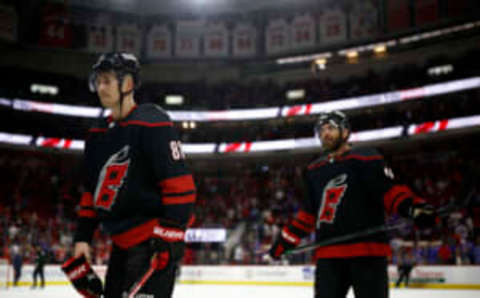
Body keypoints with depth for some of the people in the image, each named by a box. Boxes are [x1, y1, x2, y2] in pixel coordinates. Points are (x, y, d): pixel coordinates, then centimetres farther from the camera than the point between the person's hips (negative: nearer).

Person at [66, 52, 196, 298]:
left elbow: (180, 183, -19)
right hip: (122, 241, 9)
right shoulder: (98, 134, 13)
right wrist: (83, 237, 14)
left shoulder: (151, 123, -13)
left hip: (155, 241, -9)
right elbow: (93, 190, 20)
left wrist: (169, 237, -22)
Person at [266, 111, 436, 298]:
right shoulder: (314, 171, 17)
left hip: (367, 251, -5)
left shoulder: (367, 159, 0)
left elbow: (390, 191, -8)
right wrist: (282, 243, 19)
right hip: (328, 255, 5)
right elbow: (308, 214, 22)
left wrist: (414, 207, -28)